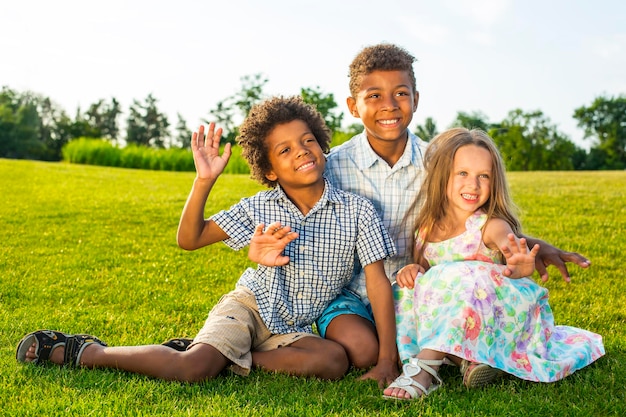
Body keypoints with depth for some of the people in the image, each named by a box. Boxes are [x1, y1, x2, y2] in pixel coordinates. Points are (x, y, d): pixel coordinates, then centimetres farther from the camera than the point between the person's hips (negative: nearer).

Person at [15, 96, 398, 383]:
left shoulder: (358, 212, -13)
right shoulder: (259, 208, -10)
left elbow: (378, 283, -12)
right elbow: (190, 240, -6)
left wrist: (387, 360, -16)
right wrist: (204, 182, -20)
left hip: (294, 328, 2)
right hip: (248, 305, -2)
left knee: (335, 361, -30)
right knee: (190, 370, -27)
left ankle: (227, 358, -17)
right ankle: (84, 351, -8)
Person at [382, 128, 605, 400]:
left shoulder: (492, 225, -16)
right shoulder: (427, 228, -1)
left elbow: (509, 244, -38)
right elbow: (424, 266, 13)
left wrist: (522, 266, -62)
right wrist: (413, 269, -12)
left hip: (500, 314, -6)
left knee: (465, 279, -31)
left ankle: (426, 368, -31)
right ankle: (478, 357, -10)